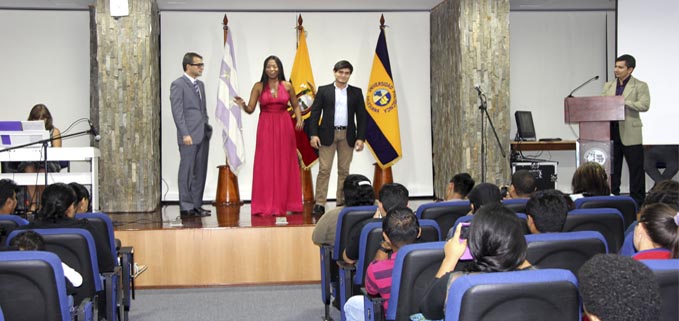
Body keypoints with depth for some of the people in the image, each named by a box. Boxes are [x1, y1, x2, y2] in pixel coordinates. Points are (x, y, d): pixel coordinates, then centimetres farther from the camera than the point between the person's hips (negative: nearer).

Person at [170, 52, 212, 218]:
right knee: (187, 171, -3)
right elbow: (177, 112, -12)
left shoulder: (200, 84, 18)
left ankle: (196, 205, 17)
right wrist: (185, 134, -17)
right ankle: (186, 207, 2)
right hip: (189, 135, -8)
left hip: (203, 135, 8)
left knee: (200, 172, 10)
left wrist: (207, 128, 14)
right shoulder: (178, 84, -6)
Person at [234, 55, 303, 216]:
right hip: (266, 127, -1)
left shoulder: (287, 86, 6)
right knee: (266, 166, -2)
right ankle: (267, 205, 2)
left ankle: (285, 203, 11)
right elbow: (250, 109, -1)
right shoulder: (258, 87, 3)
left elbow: (295, 106, 13)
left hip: (284, 127, 1)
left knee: (285, 165, 3)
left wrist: (299, 120, -4)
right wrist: (243, 105, -22)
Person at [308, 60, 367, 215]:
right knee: (324, 169, -4)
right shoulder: (323, 90, 3)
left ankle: (342, 203, 14)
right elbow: (315, 113, 1)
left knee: (344, 170, 7)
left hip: (347, 135, 2)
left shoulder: (356, 92, 8)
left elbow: (361, 116, 7)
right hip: (327, 134, -2)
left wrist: (360, 138, -1)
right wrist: (313, 134, -9)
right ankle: (320, 203, -2)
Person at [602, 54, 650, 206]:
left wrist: (623, 102, -20)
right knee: (612, 166, 10)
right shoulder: (608, 86, 15)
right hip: (611, 132, 5)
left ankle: (638, 199, 5)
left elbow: (644, 105, -13)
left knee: (636, 168, -1)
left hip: (630, 133, -5)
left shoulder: (640, 86, -1)